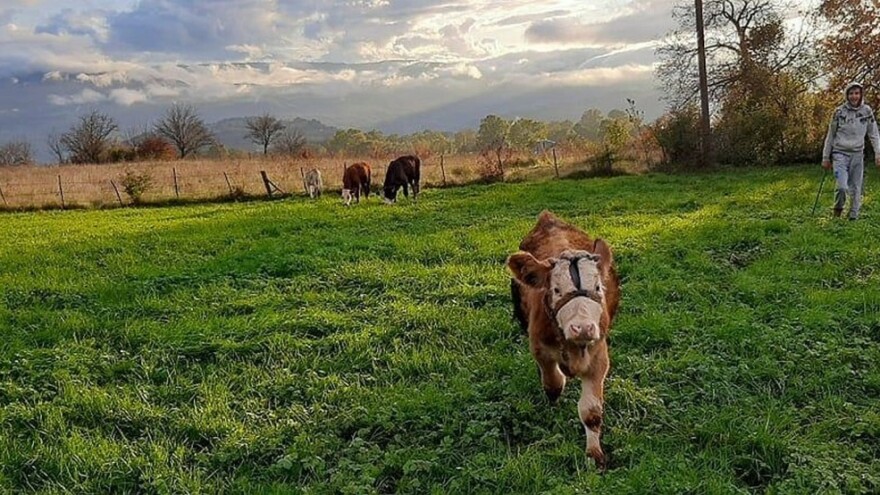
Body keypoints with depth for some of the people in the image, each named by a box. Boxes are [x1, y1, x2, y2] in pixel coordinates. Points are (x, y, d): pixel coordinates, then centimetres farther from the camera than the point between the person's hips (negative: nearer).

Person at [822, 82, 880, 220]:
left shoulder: (867, 111, 3)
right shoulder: (839, 112, -1)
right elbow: (830, 135, 6)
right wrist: (826, 157, 6)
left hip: (857, 154, 2)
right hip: (840, 153, -2)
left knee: (856, 189, 2)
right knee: (842, 187, -15)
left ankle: (854, 217, 13)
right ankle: (838, 209, 12)